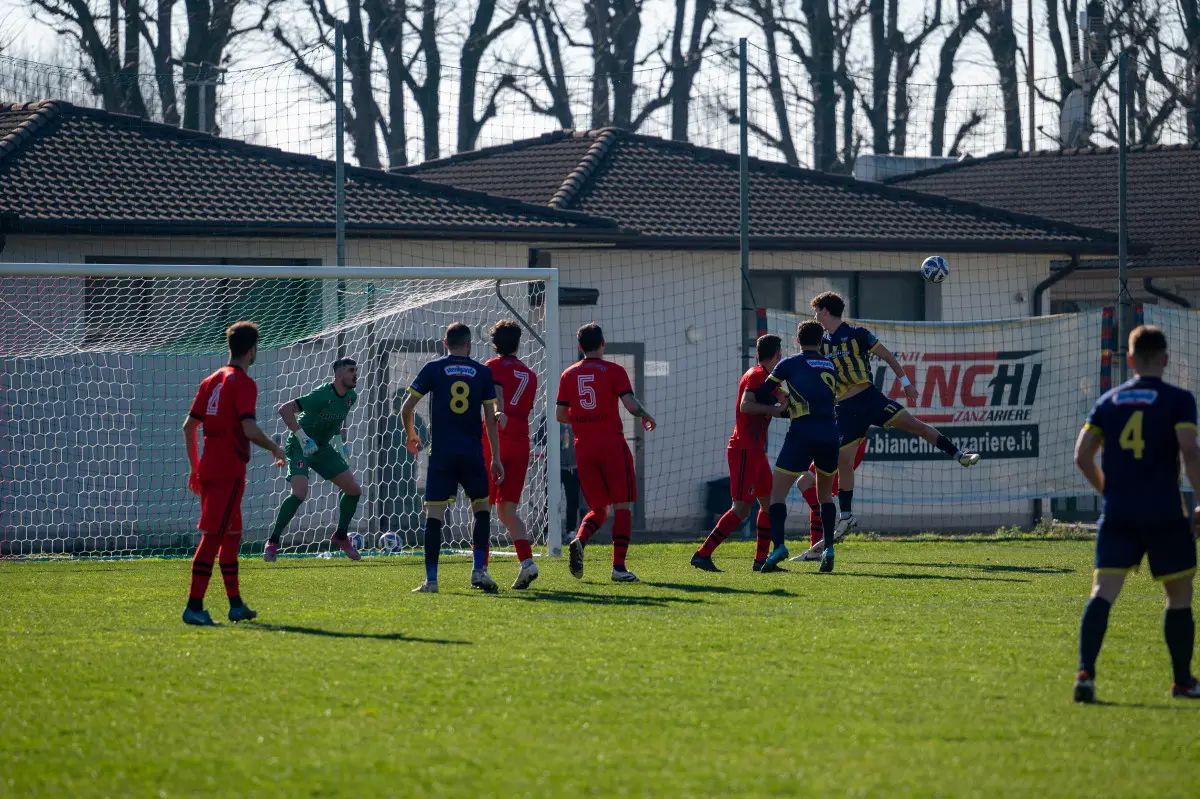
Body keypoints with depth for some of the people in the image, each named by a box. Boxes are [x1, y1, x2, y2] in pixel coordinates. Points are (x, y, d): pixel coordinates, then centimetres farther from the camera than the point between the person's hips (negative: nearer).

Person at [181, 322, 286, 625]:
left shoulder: (212, 380, 14)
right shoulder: (243, 383, -10)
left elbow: (189, 425, 15)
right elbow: (250, 429, -20)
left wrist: (195, 467, 20)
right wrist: (276, 449, -3)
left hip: (208, 466, 8)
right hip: (229, 469, -8)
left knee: (230, 535, 17)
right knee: (213, 536, -9)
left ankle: (236, 604, 23)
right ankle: (194, 606, -13)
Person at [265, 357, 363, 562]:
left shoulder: (351, 397, 0)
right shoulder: (322, 395, -26)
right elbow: (284, 409, -29)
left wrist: (340, 440, 11)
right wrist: (302, 437, -30)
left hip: (322, 447, 8)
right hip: (300, 447, -8)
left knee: (354, 490, 2)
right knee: (300, 492, -27)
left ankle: (341, 536, 22)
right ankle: (272, 543, -15)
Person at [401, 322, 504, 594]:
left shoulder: (433, 369, 3)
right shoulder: (483, 372, 6)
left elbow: (406, 409, 3)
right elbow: (491, 419, 5)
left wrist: (411, 436, 22)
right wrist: (496, 458, 9)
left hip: (441, 452, -1)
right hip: (472, 454, 1)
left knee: (434, 513, -1)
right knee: (482, 508, 15)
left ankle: (431, 579, -5)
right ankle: (479, 570, 4)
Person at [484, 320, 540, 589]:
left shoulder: (493, 367, 0)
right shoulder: (530, 375, 18)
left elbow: (496, 392, -20)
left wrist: (499, 413, -34)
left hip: (493, 441, -5)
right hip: (521, 443, 5)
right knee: (506, 509, 9)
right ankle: (526, 561, -10)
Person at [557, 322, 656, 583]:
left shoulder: (569, 374, 8)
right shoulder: (614, 371, -3)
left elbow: (560, 415, 8)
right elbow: (630, 403, -13)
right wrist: (646, 416, 7)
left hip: (583, 449, 4)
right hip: (612, 444, -4)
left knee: (598, 509, 12)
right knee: (622, 506, 2)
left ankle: (579, 541, -19)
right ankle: (619, 566, -6)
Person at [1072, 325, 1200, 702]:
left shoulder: (1109, 401, 10)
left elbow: (1082, 455, 7)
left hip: (1117, 513, 3)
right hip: (1165, 513, -3)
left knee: (1103, 592, -6)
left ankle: (1085, 672, -24)